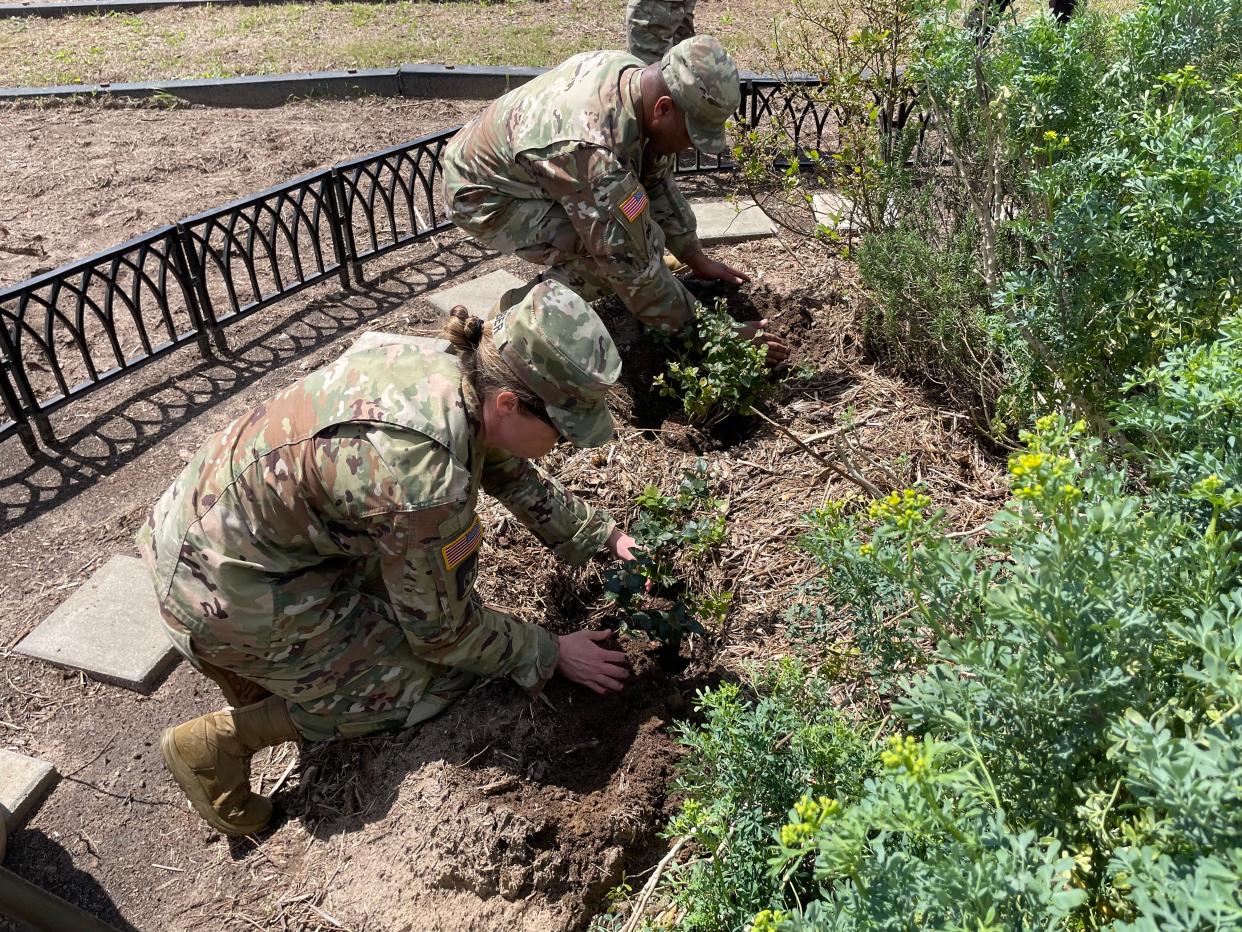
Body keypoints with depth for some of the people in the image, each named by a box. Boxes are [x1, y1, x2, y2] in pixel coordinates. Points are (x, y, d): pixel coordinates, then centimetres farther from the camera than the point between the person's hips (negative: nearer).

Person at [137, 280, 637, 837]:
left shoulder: (456, 367, -10)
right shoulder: (426, 481, -34)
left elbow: (513, 475, 10)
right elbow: (445, 630, -16)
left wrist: (607, 535, 12)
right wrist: (551, 655, -4)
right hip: (227, 592, -8)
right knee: (437, 677, 0)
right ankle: (219, 742, 8)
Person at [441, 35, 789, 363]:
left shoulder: (633, 73, -11)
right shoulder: (596, 152, -38)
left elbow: (657, 179, 3)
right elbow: (633, 266, -31)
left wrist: (695, 257, 7)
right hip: (482, 195, -9)